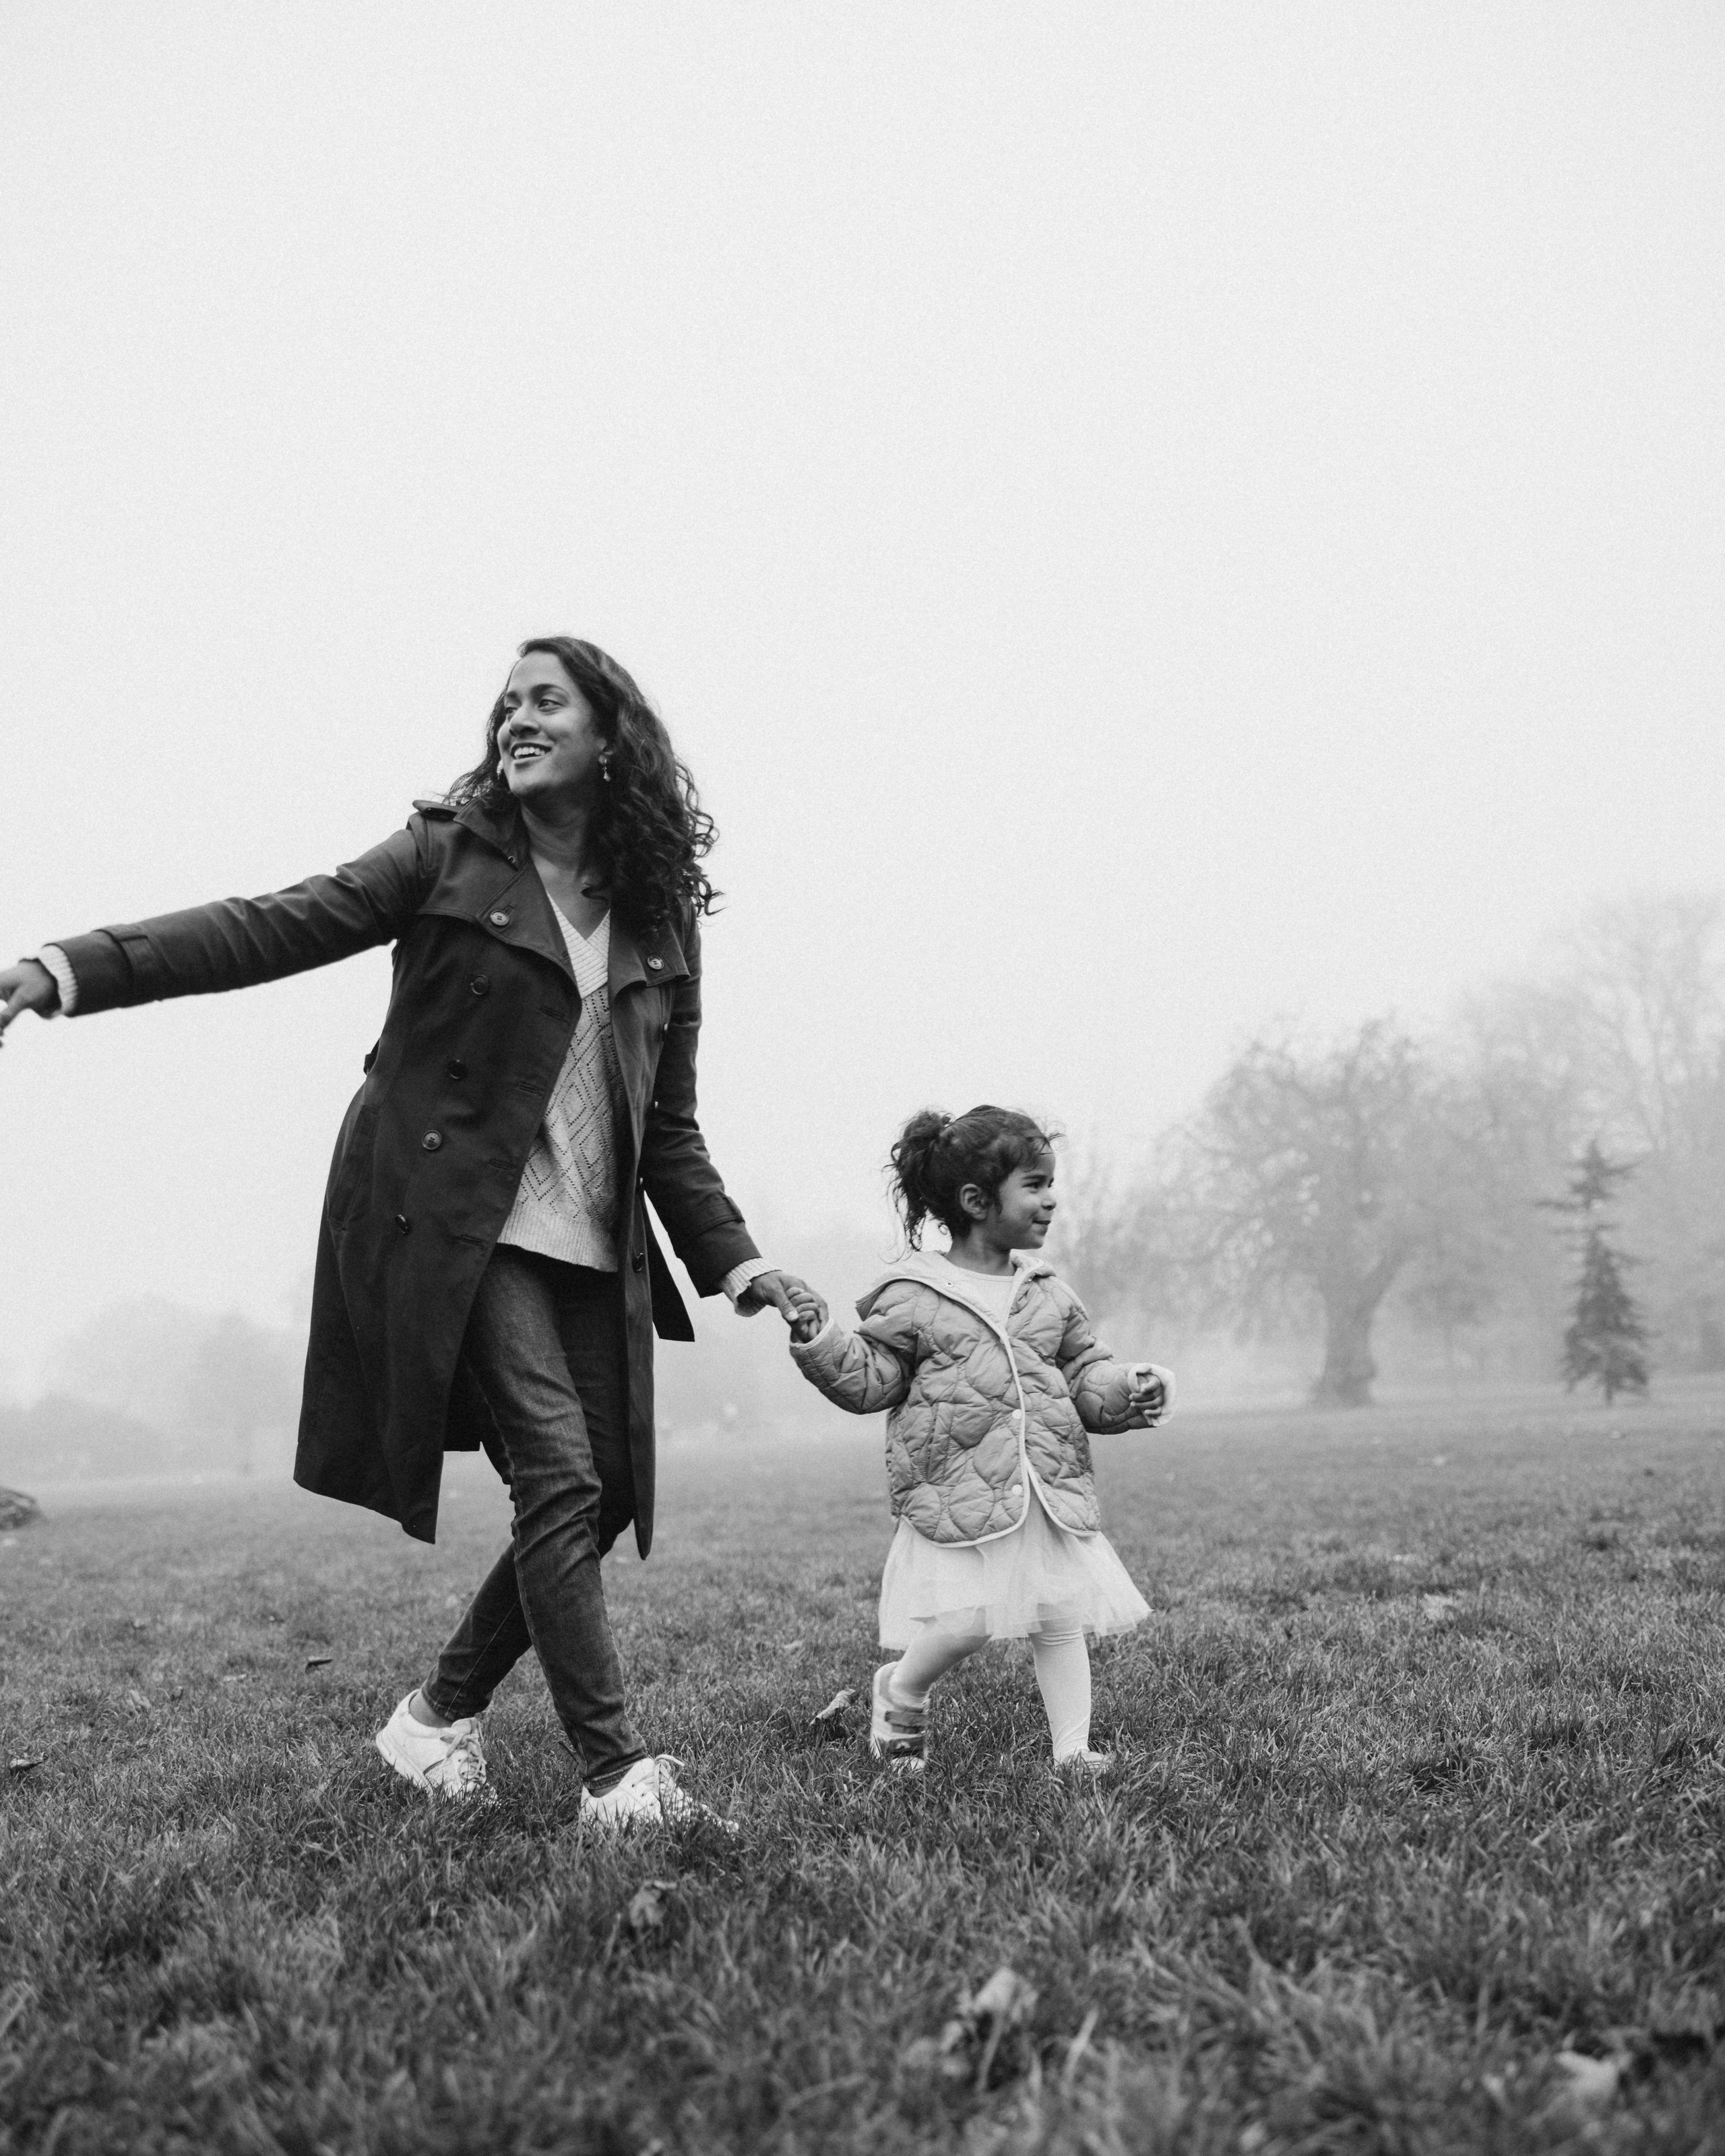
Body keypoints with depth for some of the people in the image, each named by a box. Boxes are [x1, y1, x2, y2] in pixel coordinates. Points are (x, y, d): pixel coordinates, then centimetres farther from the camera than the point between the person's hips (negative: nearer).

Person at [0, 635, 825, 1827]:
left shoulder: (662, 917, 10)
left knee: (607, 1494, 3)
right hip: (454, 1224, -5)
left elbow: (669, 1125, 13)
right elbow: (278, 927, -10)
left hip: (594, 1251, 5)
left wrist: (735, 1260, 3)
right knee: (560, 1479, -12)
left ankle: (443, 1713, 23)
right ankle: (618, 1771, -1)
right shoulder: (450, 855, 0)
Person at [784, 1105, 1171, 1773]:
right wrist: (821, 1342, -14)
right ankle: (900, 1693, 21)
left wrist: (1125, 1391, -4)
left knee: (1063, 1621, 4)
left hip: (1052, 1490, 5)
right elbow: (870, 1378, 1)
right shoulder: (913, 1297, -2)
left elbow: (1085, 1373, 15)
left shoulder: (1050, 1294, 11)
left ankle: (1072, 1749, 16)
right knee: (963, 1624, -9)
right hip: (960, 1494, -5)